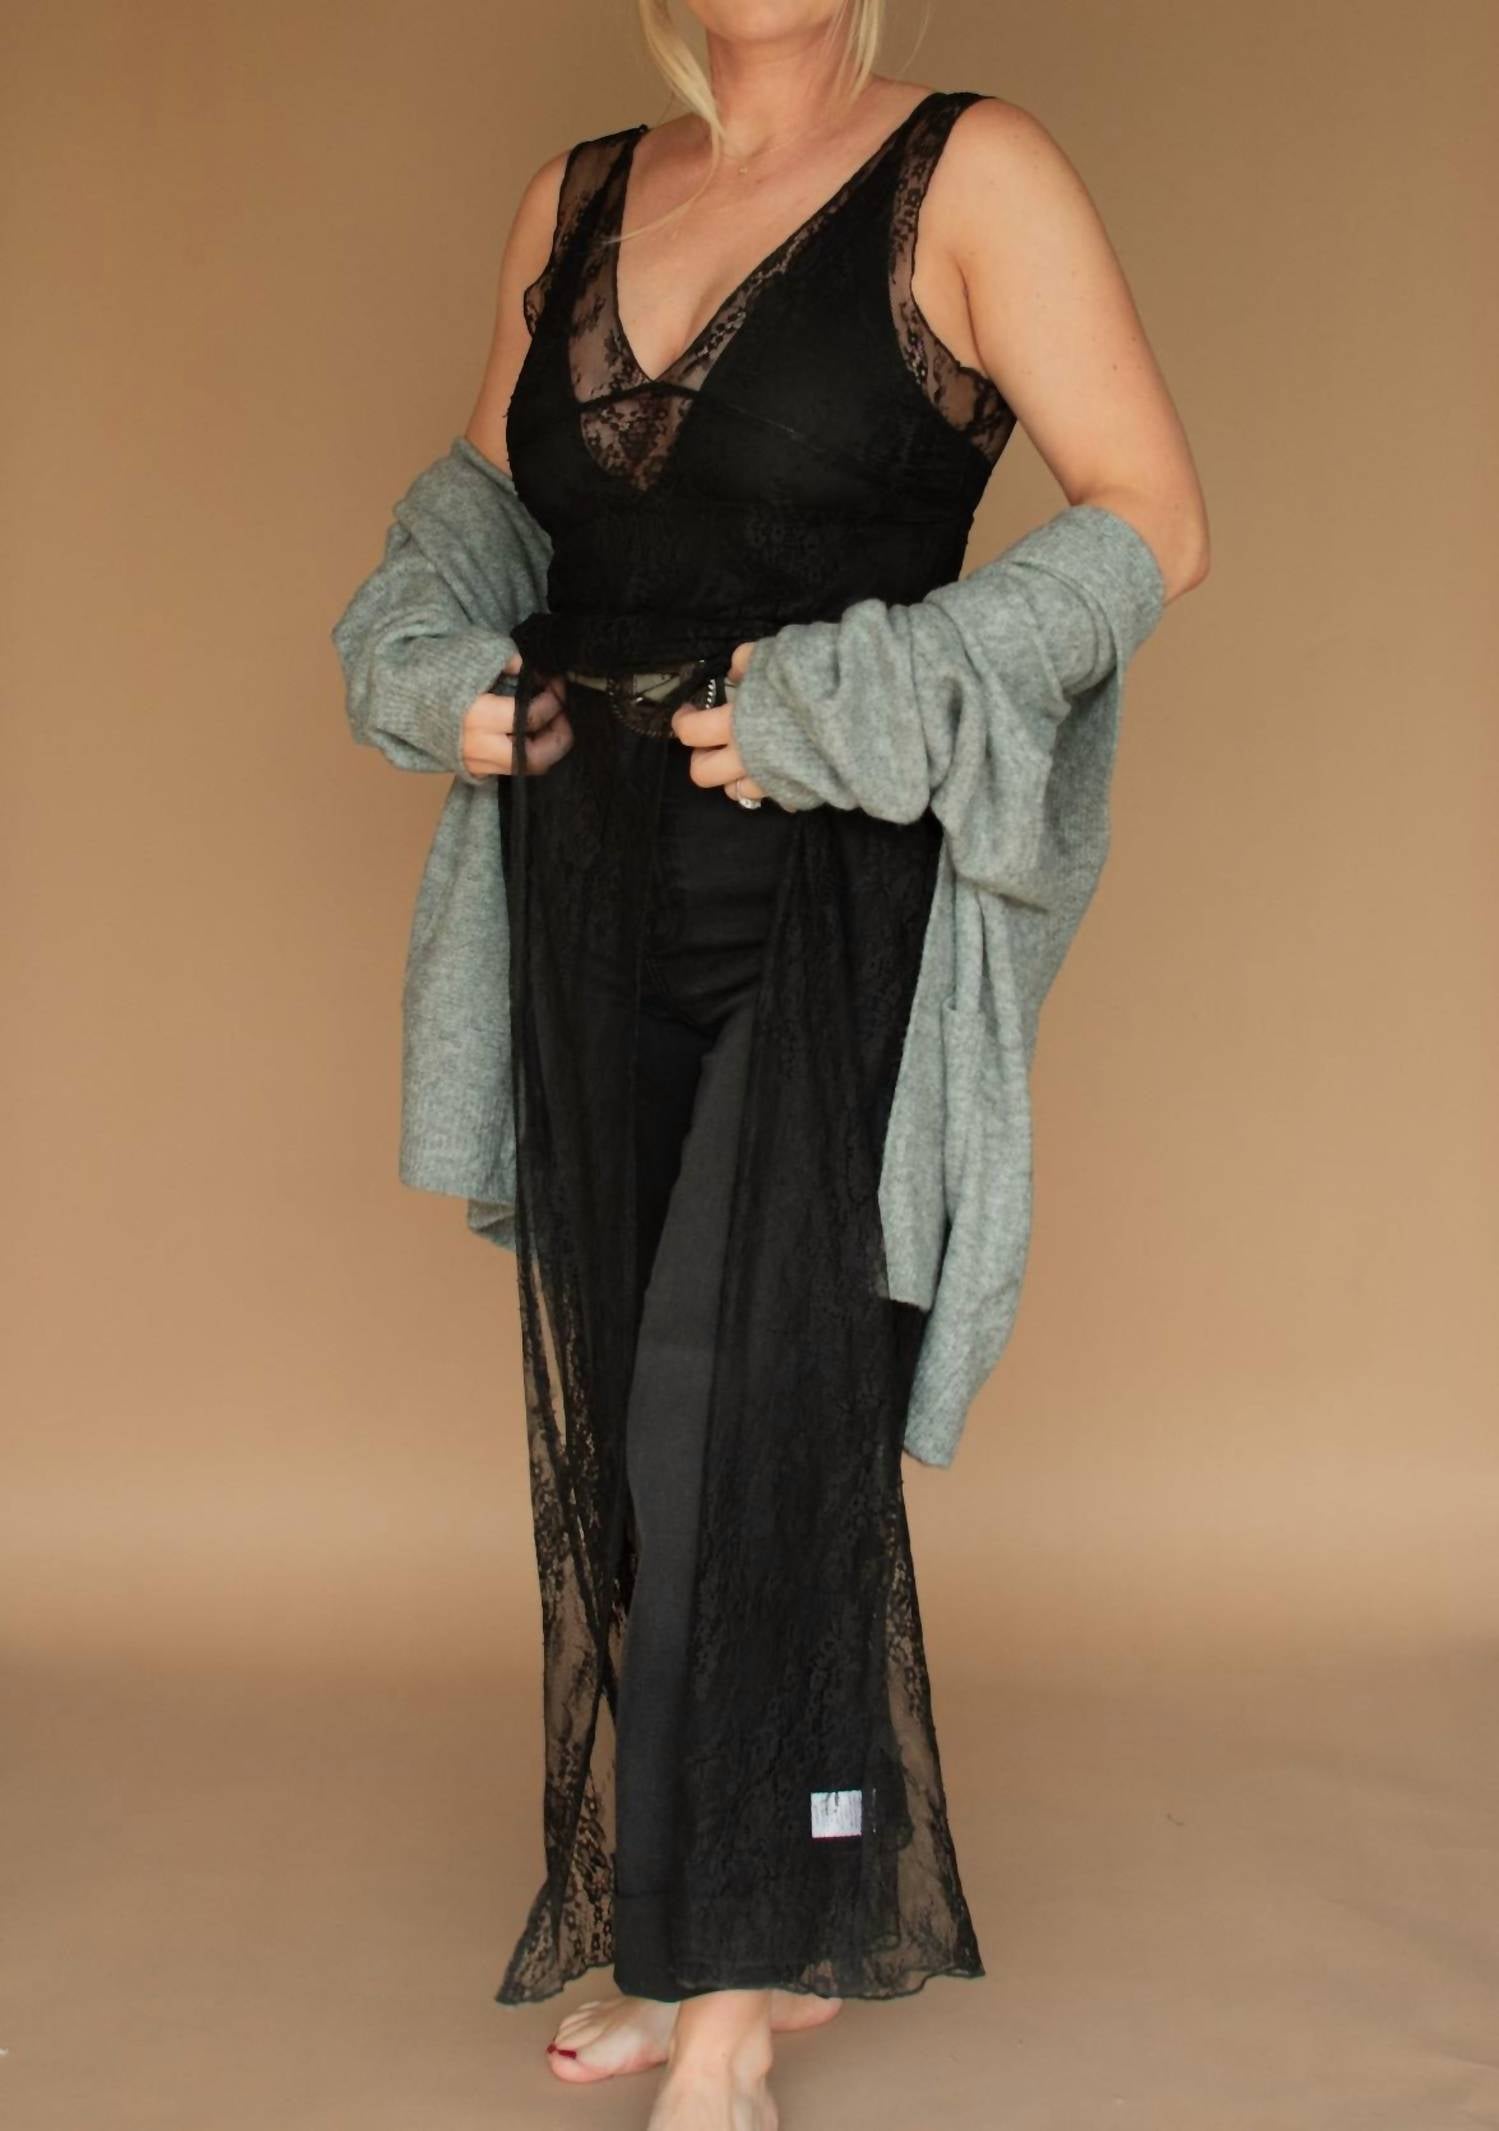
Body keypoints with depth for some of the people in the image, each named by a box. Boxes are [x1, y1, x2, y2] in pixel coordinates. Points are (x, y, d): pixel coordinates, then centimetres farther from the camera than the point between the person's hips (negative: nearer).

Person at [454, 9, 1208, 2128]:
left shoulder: (968, 174, -3)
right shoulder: (574, 202, 13)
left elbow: (1152, 519, -10)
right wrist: (462, 685, 2)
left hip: (832, 900, -5)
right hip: (597, 894, 6)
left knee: (746, 1415, -4)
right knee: (627, 1419, 9)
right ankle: (746, 1938, 25)